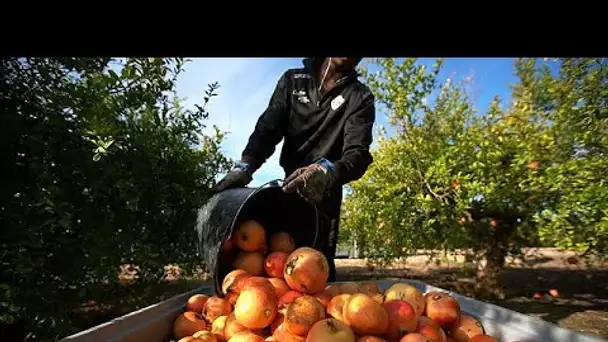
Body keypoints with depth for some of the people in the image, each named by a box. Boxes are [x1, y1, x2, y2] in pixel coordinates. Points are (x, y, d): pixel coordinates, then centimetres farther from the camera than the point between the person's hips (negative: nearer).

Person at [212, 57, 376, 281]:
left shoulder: (360, 98, -4)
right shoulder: (292, 80, 5)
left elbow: (358, 154, -18)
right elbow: (267, 128, -5)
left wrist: (328, 171, -41)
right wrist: (244, 166, -26)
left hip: (324, 194, -2)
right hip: (287, 187, 3)